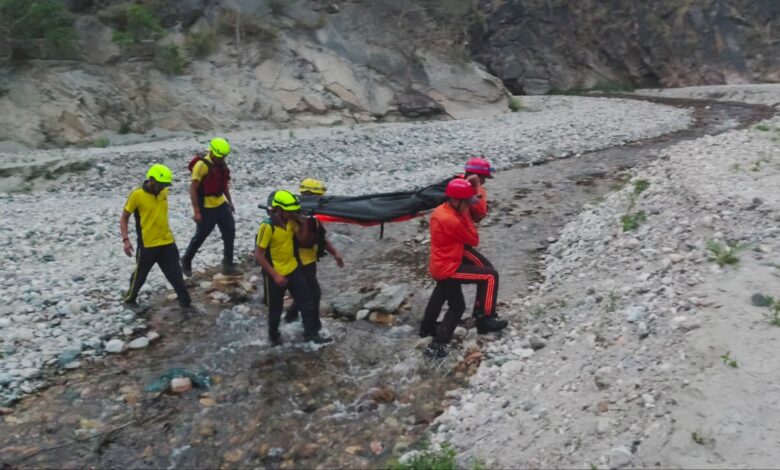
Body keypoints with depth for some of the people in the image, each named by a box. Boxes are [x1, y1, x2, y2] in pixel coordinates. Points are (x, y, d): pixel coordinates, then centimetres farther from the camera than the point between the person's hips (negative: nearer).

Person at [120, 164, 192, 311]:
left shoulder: (164, 192, 1)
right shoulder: (137, 195, -14)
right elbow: (124, 218, -6)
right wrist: (126, 240, -16)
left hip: (167, 242, 4)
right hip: (147, 244, -4)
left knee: (176, 274, 8)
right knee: (140, 275, 13)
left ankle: (185, 302, 18)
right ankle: (130, 300, 34)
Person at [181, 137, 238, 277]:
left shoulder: (221, 164, 5)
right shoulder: (201, 165, -19)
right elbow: (193, 189, -19)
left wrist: (230, 201, 17)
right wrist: (196, 211, -21)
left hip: (221, 205, 7)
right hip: (206, 208, -7)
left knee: (230, 232, 3)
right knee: (200, 236, 4)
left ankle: (228, 264, 11)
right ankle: (186, 261, 26)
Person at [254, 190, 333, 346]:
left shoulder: (291, 221, -6)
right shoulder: (267, 227, -25)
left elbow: (303, 239, 6)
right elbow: (258, 255, -22)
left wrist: (303, 222, -12)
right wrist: (275, 275, -23)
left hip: (293, 269, 6)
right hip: (275, 274, -6)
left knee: (307, 302, 7)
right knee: (275, 310, 12)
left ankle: (311, 333, 20)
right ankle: (274, 336, 37)